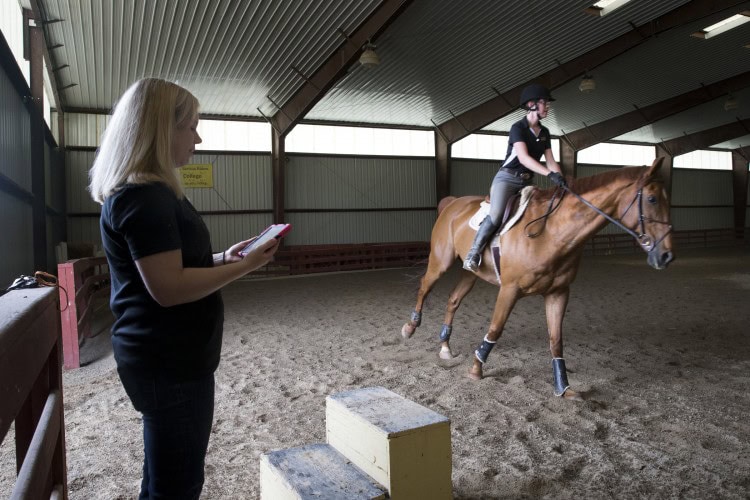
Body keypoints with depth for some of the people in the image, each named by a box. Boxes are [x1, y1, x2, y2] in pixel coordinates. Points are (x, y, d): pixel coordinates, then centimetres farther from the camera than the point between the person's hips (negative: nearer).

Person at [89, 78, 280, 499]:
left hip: (170, 355, 11)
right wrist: (244, 267, -16)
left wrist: (224, 257, 7)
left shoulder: (147, 190, 13)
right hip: (171, 361, -10)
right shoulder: (143, 196, -20)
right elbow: (169, 287, -25)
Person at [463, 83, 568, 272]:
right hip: (507, 178, -8)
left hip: (527, 182, 8)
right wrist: (550, 174, -35)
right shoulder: (518, 127, -11)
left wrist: (561, 180, -9)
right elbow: (523, 157, -25)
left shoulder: (544, 132, 11)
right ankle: (473, 253, -19)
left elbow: (550, 161, 8)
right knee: (496, 215, -28)